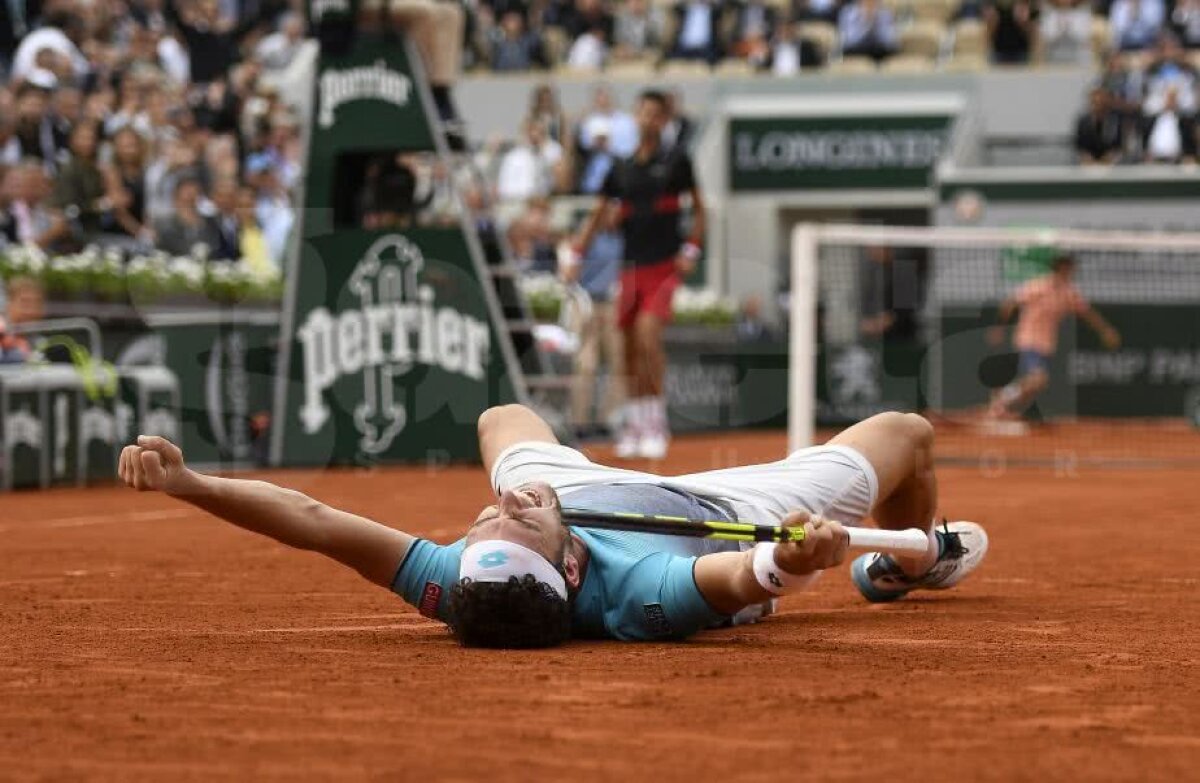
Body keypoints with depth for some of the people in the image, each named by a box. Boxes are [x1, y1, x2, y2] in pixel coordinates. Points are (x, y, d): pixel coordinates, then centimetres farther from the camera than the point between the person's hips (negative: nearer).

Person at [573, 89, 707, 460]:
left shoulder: (676, 161, 1)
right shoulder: (620, 169, 9)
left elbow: (698, 209, 8)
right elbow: (597, 215, 14)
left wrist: (691, 250, -3)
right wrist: (576, 256, 5)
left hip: (665, 265, -4)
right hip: (632, 267, 4)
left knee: (648, 335, -20)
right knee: (630, 346, 6)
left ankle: (656, 421, -14)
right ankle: (634, 424, 17)